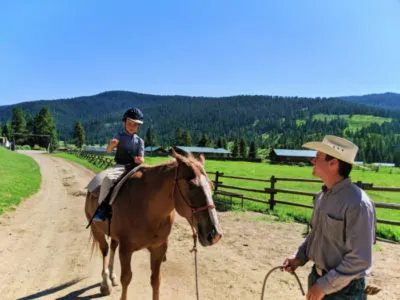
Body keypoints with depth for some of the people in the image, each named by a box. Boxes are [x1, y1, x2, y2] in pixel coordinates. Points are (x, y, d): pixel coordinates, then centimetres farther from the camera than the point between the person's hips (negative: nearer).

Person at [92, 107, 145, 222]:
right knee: (107, 177, -34)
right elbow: (108, 150, -5)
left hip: (135, 168, 2)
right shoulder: (119, 136, 7)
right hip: (120, 166, -1)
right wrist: (111, 145, -30)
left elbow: (141, 158, 5)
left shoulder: (139, 141, 11)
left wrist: (140, 160, -21)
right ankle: (102, 207, -24)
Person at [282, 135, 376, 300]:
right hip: (317, 278, 7)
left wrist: (324, 286, -20)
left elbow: (360, 260, -24)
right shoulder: (322, 196, 0)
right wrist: (299, 257, 1)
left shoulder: (357, 204, -25)